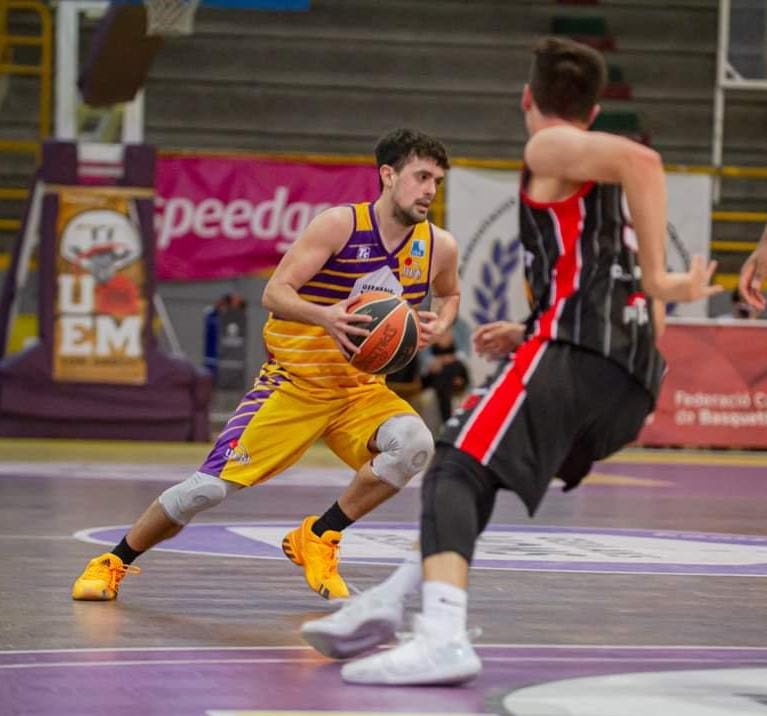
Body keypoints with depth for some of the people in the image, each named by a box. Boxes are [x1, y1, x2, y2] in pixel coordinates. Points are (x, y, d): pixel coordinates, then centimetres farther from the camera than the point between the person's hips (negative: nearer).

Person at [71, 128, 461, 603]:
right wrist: (324, 316, -38)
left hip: (362, 388, 4)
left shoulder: (439, 247, -1)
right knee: (212, 484, -10)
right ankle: (114, 562, 13)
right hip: (295, 382, -4)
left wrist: (441, 323, -2)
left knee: (415, 444, -27)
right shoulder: (340, 225, -15)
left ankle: (317, 539, -8)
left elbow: (450, 294, 22)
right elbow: (275, 292, -18)